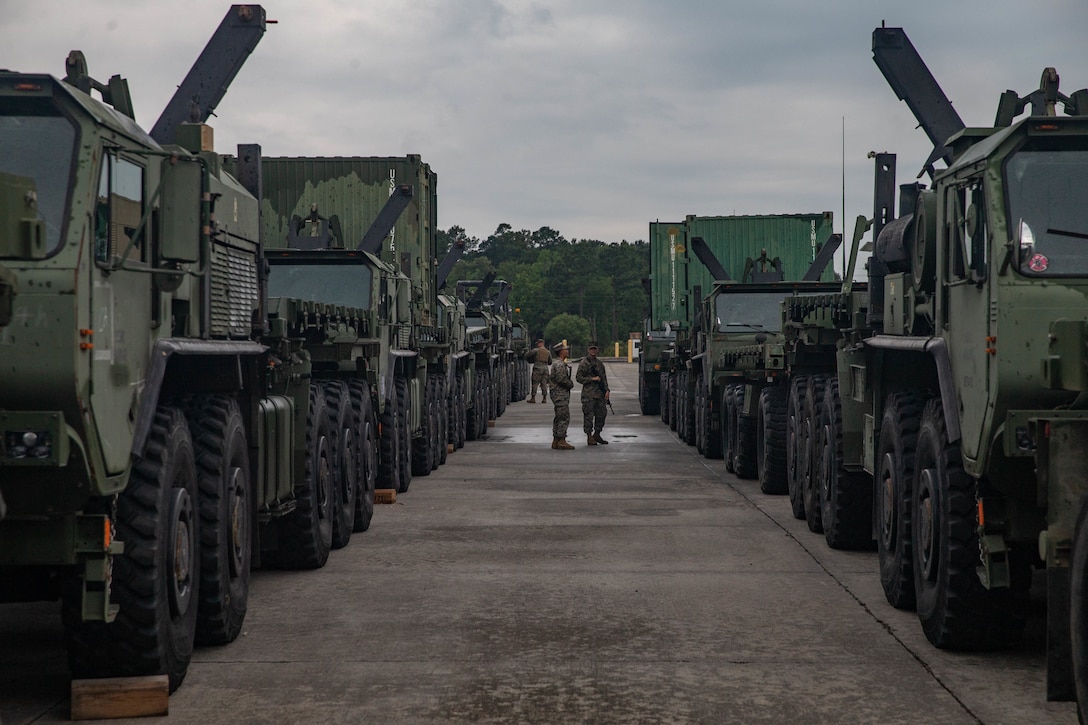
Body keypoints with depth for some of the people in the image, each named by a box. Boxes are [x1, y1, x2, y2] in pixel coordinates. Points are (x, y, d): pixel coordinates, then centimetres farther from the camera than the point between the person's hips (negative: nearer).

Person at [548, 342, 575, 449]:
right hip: (560, 394, -11)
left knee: (559, 418, 12)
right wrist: (571, 384, -7)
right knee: (564, 418, -11)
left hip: (560, 395, 11)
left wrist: (570, 382, 8)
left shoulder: (561, 364, 18)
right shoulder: (559, 364, -16)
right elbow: (562, 379, -23)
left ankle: (555, 441, 15)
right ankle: (561, 441, -12)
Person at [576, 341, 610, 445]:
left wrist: (606, 390, 5)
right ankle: (589, 437, -1)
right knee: (589, 415, -5)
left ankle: (597, 434, 20)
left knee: (601, 414, 8)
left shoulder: (599, 363, 15)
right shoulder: (584, 363, -4)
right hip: (589, 394, -6)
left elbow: (604, 377, 16)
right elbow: (579, 378, -8)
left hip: (600, 393, 6)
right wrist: (592, 379, -14)